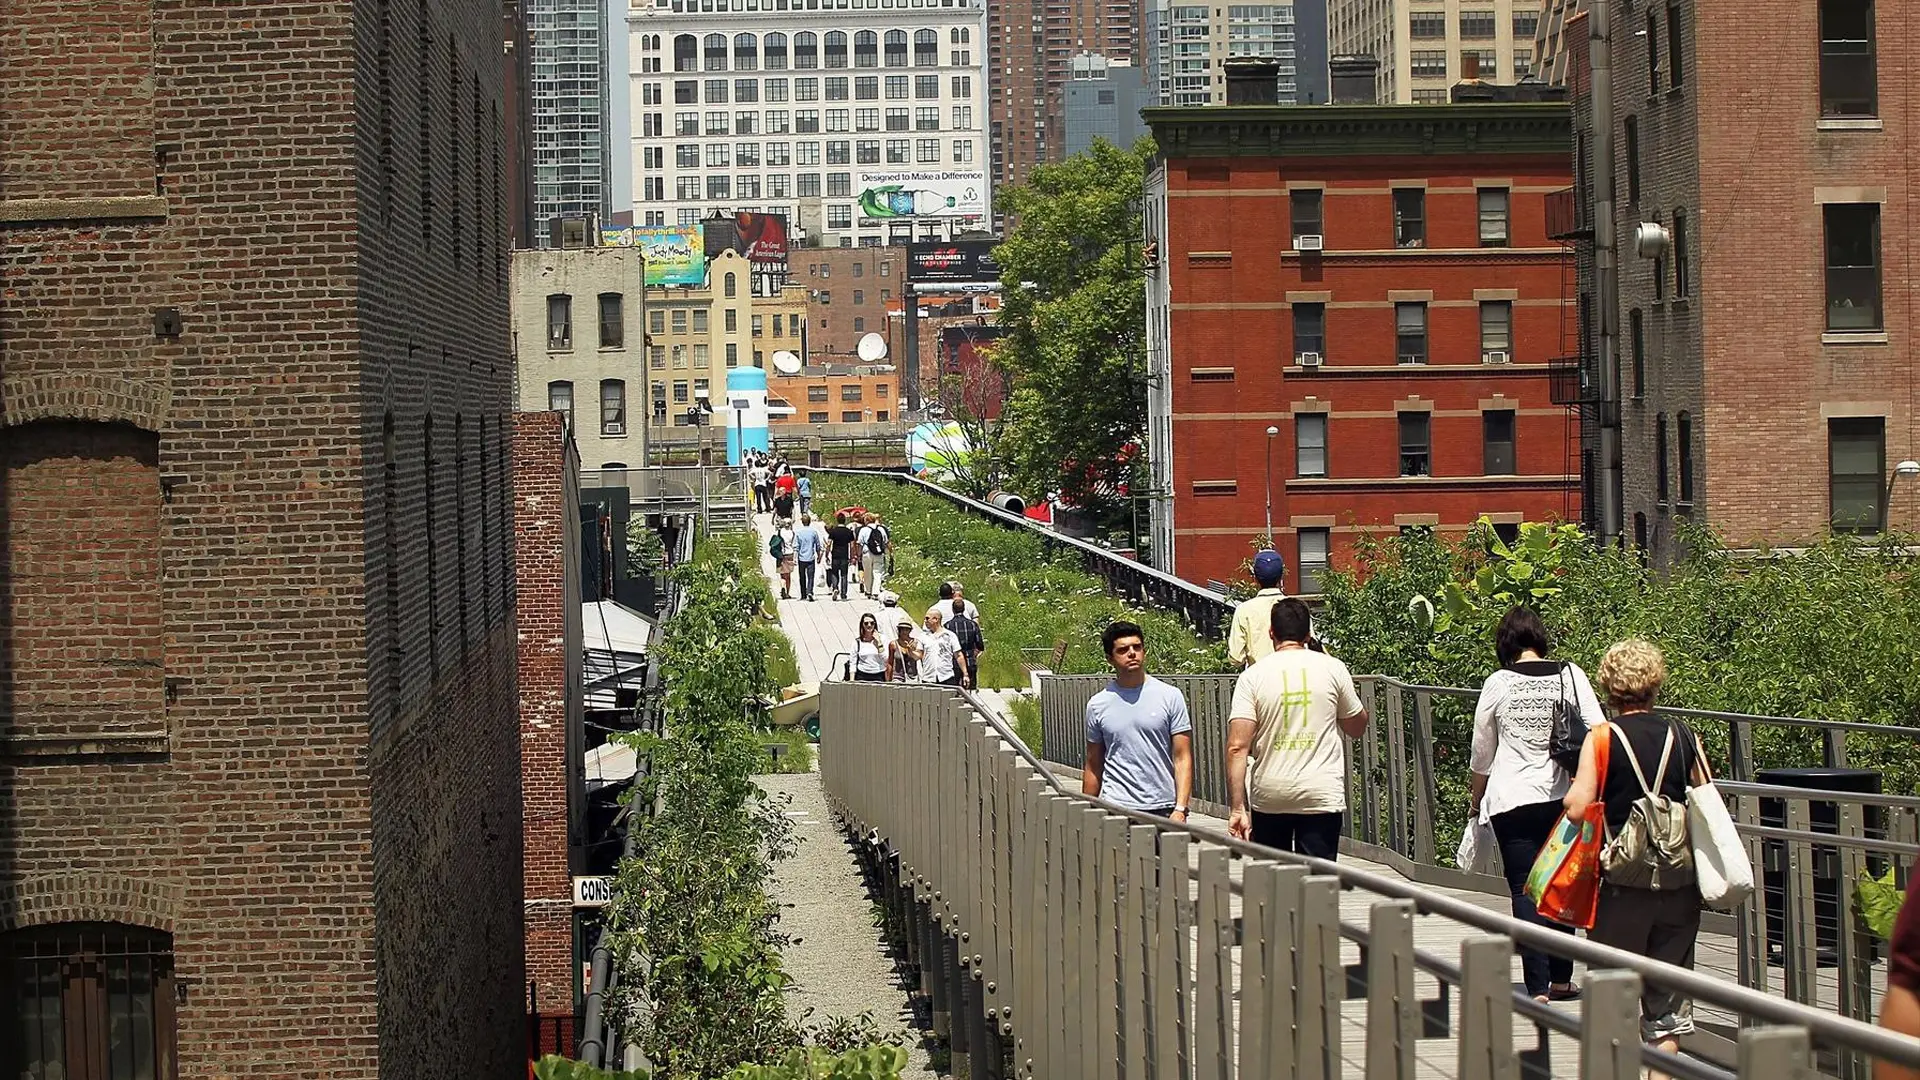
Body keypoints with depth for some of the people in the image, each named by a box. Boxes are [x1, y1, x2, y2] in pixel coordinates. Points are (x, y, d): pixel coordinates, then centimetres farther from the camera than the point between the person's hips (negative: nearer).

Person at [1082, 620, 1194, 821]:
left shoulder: (1171, 697, 3)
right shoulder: (1098, 705, 7)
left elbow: (1182, 759, 0)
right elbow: (1093, 766, 13)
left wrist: (1180, 809, -10)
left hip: (1163, 809, 0)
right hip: (1116, 809, 0)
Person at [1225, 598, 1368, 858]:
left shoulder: (1253, 676, -2)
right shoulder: (1332, 669, 0)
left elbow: (1237, 747, -10)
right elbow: (1357, 727, 13)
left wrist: (1237, 808, -9)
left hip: (1269, 797, 1)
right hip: (1322, 797, -1)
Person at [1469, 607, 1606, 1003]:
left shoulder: (1499, 684, -2)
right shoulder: (1571, 676, 0)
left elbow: (1481, 753, 7)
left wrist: (1476, 803, 21)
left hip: (1513, 801, -2)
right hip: (1563, 797, 2)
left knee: (1525, 891, 0)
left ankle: (1538, 988, -9)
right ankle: (1561, 980, 23)